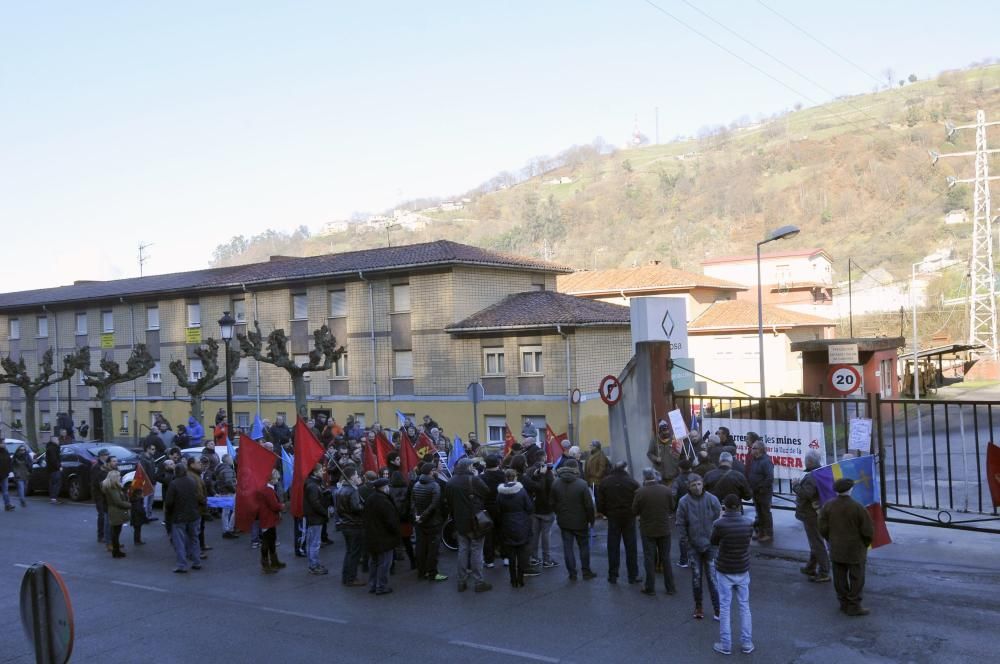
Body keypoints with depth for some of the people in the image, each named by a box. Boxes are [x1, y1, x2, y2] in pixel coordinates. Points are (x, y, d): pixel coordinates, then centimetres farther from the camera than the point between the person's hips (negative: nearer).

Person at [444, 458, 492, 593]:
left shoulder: (450, 483, 4)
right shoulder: (473, 480, -15)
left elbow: (448, 502, 9)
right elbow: (488, 494, -10)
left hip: (460, 522, 5)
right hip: (475, 521, -5)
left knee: (463, 550, 12)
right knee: (476, 551, 2)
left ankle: (462, 581, 15)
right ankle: (479, 582, 5)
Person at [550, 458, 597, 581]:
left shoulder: (556, 484, -4)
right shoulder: (582, 484, -17)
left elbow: (553, 503, 3)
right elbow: (589, 505, -14)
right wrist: (591, 520, -1)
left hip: (563, 521, 3)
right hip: (580, 521, -3)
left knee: (567, 547, 8)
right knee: (584, 546, 13)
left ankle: (572, 573, 10)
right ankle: (586, 571, 20)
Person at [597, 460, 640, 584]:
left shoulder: (604, 483, -4)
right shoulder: (633, 483, -10)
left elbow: (599, 505, -3)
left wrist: (607, 513, 11)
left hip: (613, 518, 1)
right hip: (629, 518, -1)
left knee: (613, 548, 9)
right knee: (631, 548, 8)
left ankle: (613, 575, 11)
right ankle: (633, 576, 11)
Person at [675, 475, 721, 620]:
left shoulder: (712, 499, -9)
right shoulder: (684, 502, -9)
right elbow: (680, 523, -1)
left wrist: (714, 537, -5)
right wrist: (688, 538, -5)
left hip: (710, 544, -1)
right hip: (693, 546, 1)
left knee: (712, 577, -2)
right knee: (696, 576, 10)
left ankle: (718, 608, 7)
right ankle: (698, 606, 25)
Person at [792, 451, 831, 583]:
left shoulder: (812, 476, -25)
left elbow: (806, 493, -34)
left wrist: (795, 486, -18)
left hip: (811, 515, -11)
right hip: (815, 513, 11)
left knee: (817, 544, -4)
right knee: (815, 542, 21)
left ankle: (824, 573, 2)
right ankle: (811, 568, 35)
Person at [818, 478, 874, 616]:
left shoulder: (828, 506, -6)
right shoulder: (858, 507, -18)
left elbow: (823, 529, -1)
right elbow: (868, 531, -12)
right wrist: (865, 545, 6)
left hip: (836, 550, 4)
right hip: (855, 550, -4)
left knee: (840, 578, 13)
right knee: (856, 578, 6)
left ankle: (844, 603, 22)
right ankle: (854, 606, 8)